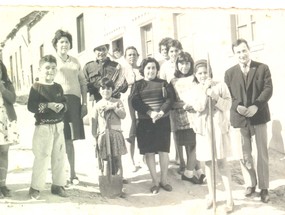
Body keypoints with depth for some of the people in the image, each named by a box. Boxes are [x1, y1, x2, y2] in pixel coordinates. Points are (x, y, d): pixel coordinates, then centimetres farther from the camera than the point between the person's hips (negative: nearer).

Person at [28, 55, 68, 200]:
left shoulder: (58, 87, 8)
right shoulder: (36, 87, -8)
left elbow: (65, 103, 11)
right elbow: (31, 106, -15)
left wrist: (62, 106, -12)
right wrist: (48, 105, -22)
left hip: (58, 126, 6)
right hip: (43, 127, -6)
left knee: (59, 157, 12)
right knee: (41, 158, -1)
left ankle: (58, 185, 25)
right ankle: (35, 187, 12)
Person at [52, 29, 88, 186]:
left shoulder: (75, 62, 17)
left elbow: (83, 83, 16)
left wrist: (84, 103, 7)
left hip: (74, 101, 4)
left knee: (70, 139, 11)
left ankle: (73, 174, 19)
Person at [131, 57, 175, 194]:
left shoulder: (163, 83, 10)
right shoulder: (138, 85, 6)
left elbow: (170, 99, -2)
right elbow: (135, 102, -7)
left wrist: (161, 112, -18)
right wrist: (150, 112, -20)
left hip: (163, 121, 1)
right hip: (145, 122, -1)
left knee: (163, 151, 1)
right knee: (149, 152, 0)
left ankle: (164, 180, 14)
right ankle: (155, 182, 10)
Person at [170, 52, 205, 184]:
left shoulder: (195, 78, 5)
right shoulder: (173, 81, 5)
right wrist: (183, 105, -13)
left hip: (194, 114, 0)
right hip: (181, 117, 0)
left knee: (195, 144, -4)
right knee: (188, 146, 2)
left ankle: (188, 172, 7)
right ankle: (198, 171, 11)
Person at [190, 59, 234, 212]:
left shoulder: (220, 85, 0)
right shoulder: (195, 90, 4)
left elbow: (227, 105, -7)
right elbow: (198, 107, -12)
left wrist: (214, 96, -19)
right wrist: (204, 91, -17)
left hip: (219, 128, -2)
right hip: (203, 129, 2)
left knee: (222, 163, -3)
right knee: (208, 163, 9)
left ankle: (229, 198, 2)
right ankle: (211, 195, 20)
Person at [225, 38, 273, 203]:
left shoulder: (263, 68, 0)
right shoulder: (230, 73, 5)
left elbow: (268, 89, -8)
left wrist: (256, 106, -21)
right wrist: (237, 107, -18)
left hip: (259, 116, -1)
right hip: (239, 118, 1)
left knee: (262, 153, 6)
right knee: (244, 154, 9)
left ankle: (264, 187, 17)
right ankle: (250, 184, 26)